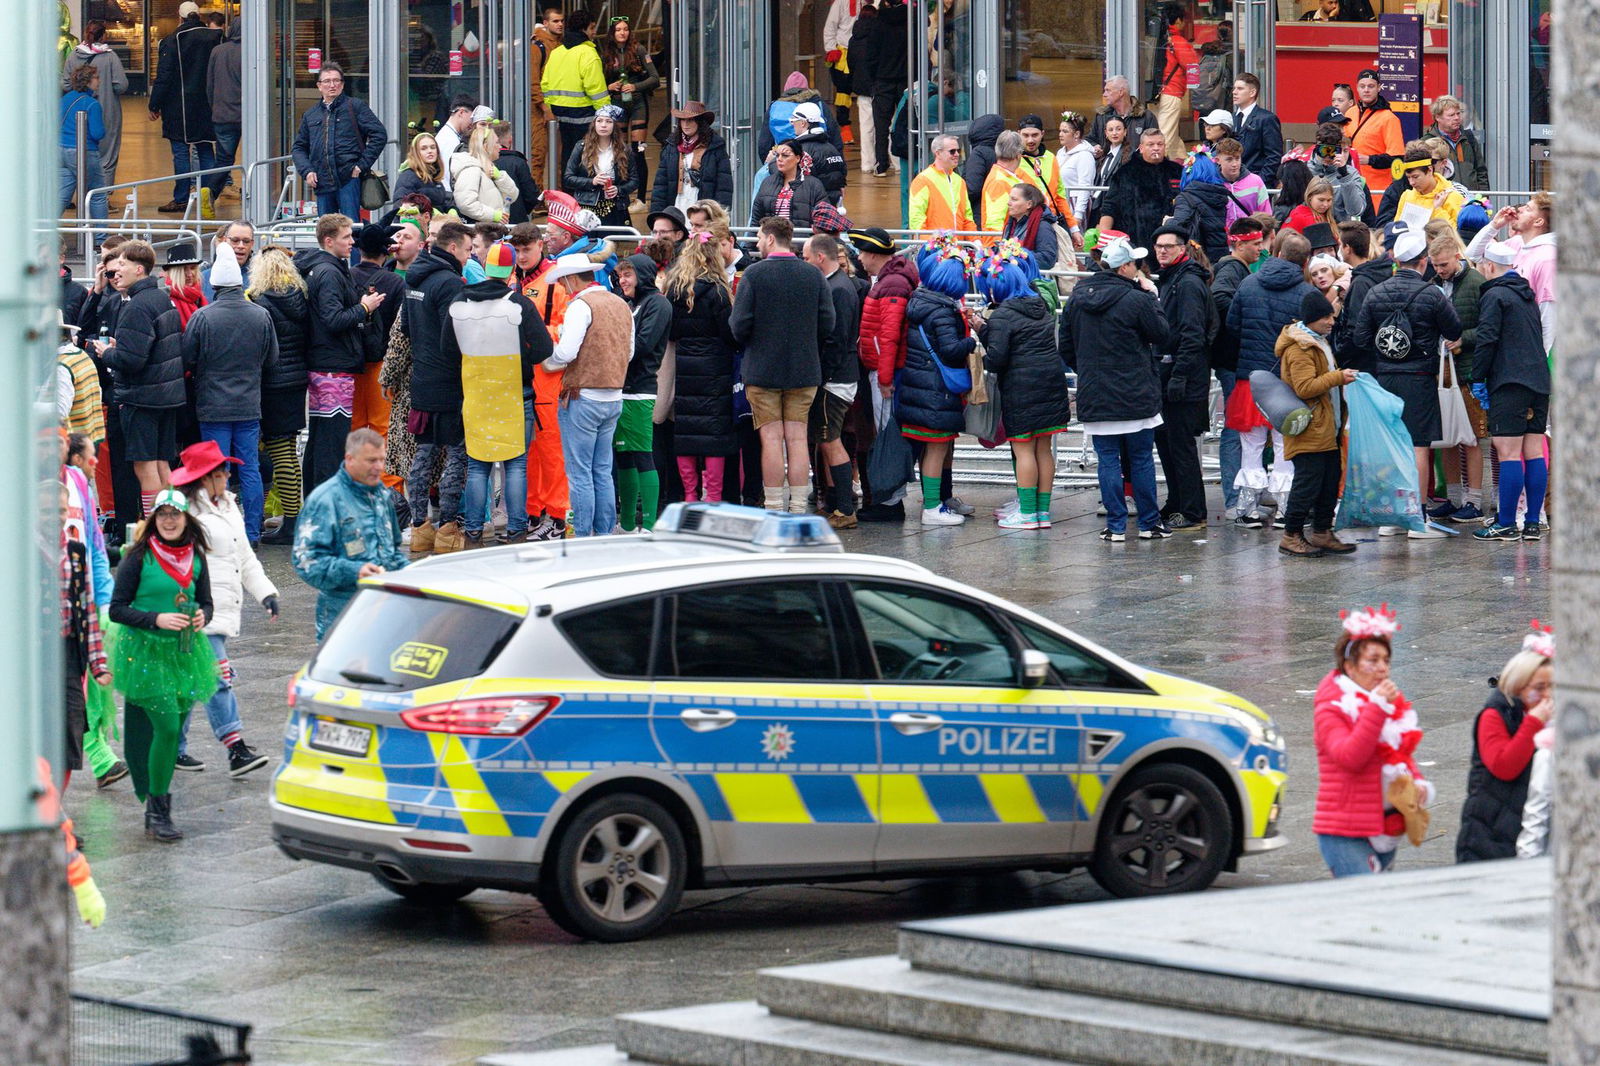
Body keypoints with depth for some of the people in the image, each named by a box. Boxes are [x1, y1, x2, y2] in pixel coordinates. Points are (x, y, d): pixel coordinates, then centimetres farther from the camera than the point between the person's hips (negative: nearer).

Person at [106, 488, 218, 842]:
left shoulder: (195, 558, 8)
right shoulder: (139, 557, -7)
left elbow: (205, 602, 18)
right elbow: (117, 609, -7)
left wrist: (202, 617, -6)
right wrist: (157, 619, -20)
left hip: (185, 652, 5)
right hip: (145, 652, -5)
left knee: (172, 731, 5)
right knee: (166, 726, -16)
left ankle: (156, 811, 17)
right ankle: (157, 810, -7)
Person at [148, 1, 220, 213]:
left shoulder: (171, 41, -11)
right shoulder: (215, 38, 1)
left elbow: (163, 77, -11)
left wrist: (154, 106, -4)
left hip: (179, 107, -4)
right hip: (207, 106, 4)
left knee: (181, 152, -1)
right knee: (205, 149, 12)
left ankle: (181, 199, -1)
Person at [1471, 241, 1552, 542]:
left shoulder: (1494, 296, -6)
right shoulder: (1528, 296, 20)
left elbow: (1486, 339, -12)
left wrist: (1478, 378, -5)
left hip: (1509, 382, -8)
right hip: (1539, 380, 8)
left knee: (1508, 453, -9)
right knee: (1534, 453, 7)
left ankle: (1506, 525, -10)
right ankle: (1533, 523, 7)